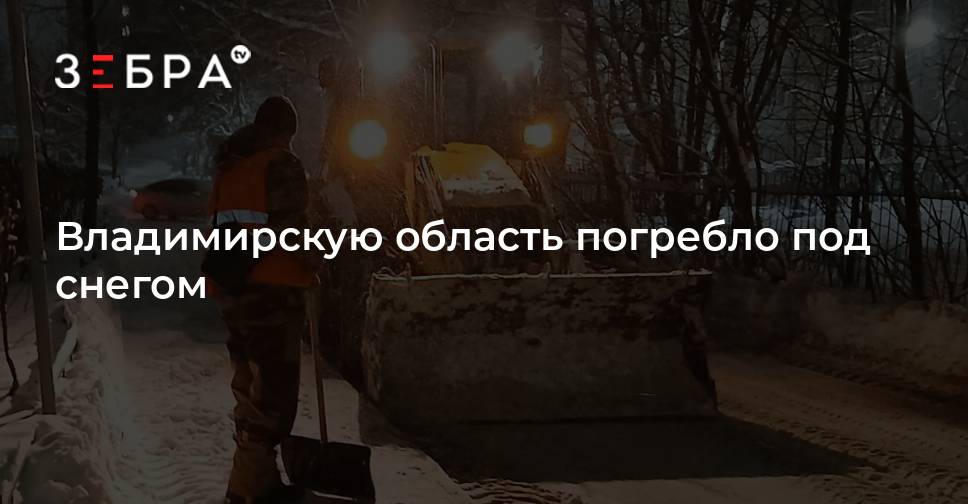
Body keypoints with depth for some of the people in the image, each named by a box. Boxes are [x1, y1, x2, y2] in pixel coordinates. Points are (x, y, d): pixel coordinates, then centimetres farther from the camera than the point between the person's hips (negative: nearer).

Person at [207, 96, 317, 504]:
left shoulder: (230, 165, 15)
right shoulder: (282, 164, -8)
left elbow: (225, 223, 17)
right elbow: (291, 228, -13)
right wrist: (311, 263, 4)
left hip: (231, 291, 8)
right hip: (272, 290, -8)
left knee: (251, 390, 15)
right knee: (273, 393, -4)